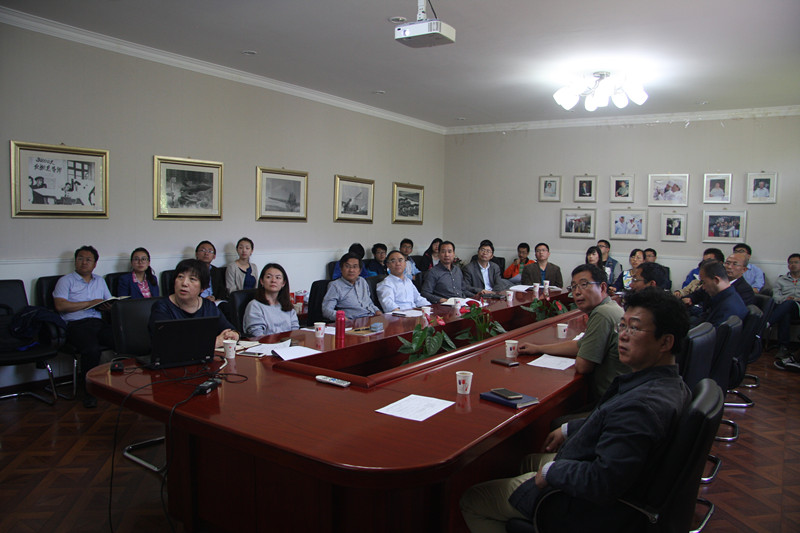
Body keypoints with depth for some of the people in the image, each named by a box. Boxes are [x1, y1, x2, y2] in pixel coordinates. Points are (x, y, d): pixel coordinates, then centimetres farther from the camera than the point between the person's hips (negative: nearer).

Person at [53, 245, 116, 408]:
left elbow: (110, 303, 23)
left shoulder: (100, 281, 27)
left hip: (98, 322, 4)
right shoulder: (66, 280, 11)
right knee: (92, 349, -36)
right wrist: (90, 303, -5)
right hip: (76, 324, -4)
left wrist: (108, 307, -2)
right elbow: (60, 305, -4)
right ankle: (89, 391, -18)